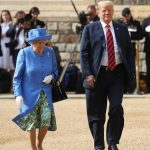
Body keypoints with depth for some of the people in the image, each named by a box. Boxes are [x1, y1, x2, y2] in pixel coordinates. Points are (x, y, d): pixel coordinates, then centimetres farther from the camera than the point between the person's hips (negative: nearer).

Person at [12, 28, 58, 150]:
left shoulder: (50, 52, 0)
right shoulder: (24, 53, -9)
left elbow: (55, 71, 12)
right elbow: (17, 77, -5)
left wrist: (51, 76, -11)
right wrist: (18, 94, -13)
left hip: (45, 94, 2)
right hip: (29, 94, -2)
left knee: (46, 119, -10)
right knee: (31, 122, -1)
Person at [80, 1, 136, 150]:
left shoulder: (122, 29, 11)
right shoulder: (90, 29, 4)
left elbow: (129, 52, 12)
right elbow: (84, 53, 0)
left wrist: (131, 75, 4)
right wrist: (87, 74, -11)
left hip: (117, 73, 1)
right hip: (97, 75, -1)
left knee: (116, 108, -11)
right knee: (96, 113, 3)